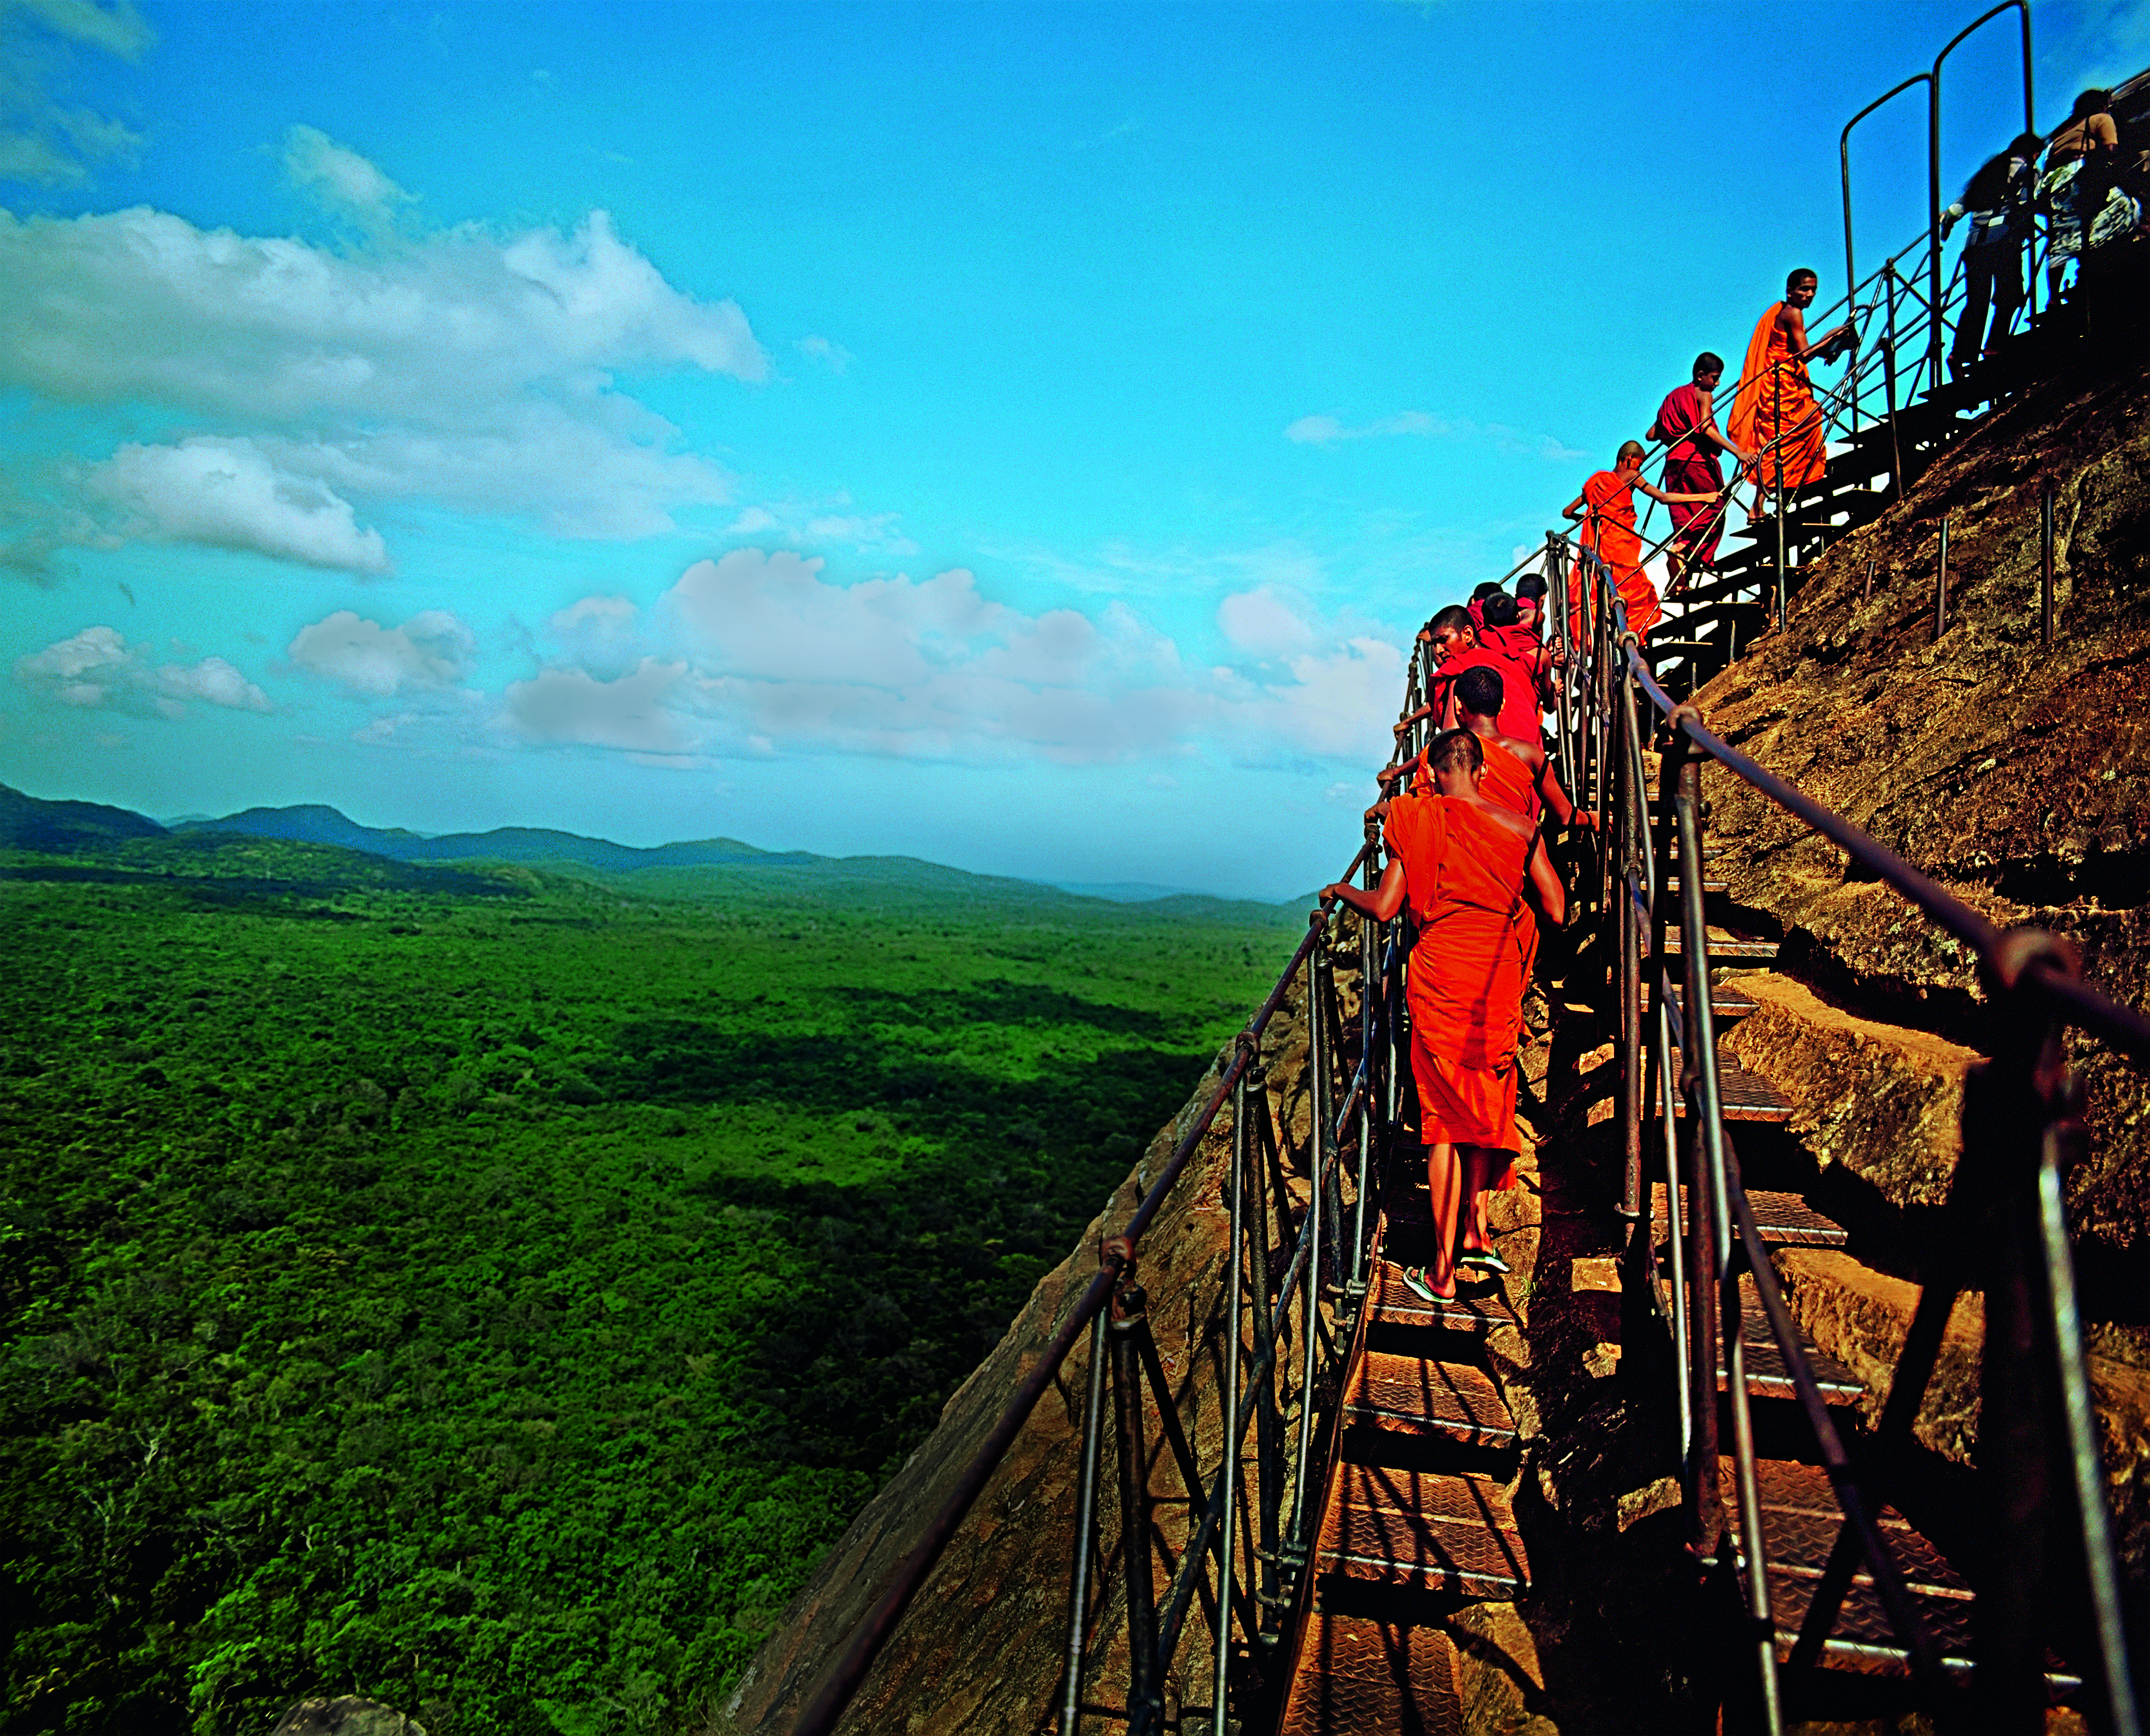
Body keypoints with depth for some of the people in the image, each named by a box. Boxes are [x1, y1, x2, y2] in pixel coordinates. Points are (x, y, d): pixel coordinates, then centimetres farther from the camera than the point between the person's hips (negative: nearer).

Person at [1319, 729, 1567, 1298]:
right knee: (1488, 1102, 21)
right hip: (1499, 980, 1)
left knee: (1444, 1117, 4)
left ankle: (1442, 1269, 5)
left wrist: (1338, 891, 11)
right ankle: (1474, 1225, 27)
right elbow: (1558, 912, 0)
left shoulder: (1416, 823, -4)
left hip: (1439, 978, -1)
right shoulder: (1519, 828, 0)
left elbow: (1383, 907, -7)